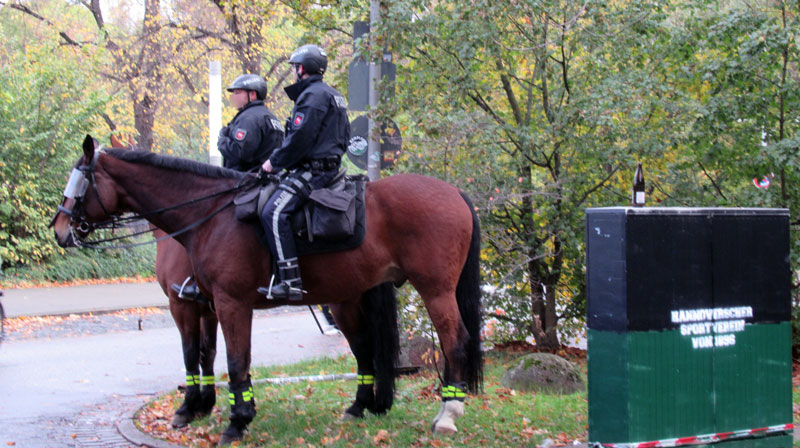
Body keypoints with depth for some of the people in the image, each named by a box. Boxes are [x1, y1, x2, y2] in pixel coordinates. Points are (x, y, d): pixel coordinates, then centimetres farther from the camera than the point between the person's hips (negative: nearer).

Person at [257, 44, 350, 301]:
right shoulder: (333, 95, 22)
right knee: (274, 213, 24)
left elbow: (300, 138, -21)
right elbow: (344, 138, 25)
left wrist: (275, 161, -9)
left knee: (273, 212, -25)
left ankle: (291, 282, -34)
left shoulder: (313, 95, -11)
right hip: (329, 166, 11)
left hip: (312, 170, -11)